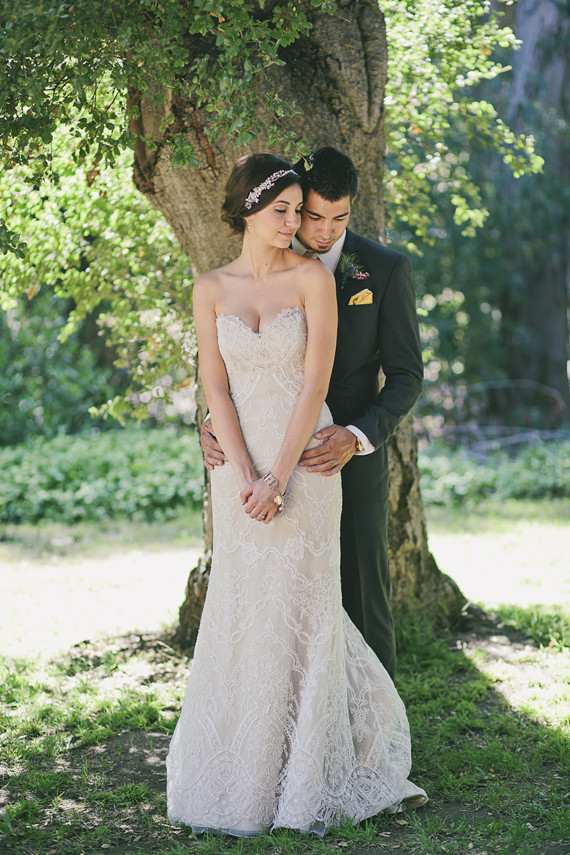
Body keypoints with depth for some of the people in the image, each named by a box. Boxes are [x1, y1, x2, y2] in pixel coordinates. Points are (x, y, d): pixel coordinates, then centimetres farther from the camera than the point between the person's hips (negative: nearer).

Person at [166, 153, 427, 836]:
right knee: (242, 612, 6)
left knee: (301, 609, 0)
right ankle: (241, 767, 20)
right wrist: (245, 476, -12)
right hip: (239, 465, 2)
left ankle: (305, 776, 14)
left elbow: (315, 382, -10)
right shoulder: (211, 288, 5)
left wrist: (278, 477, -15)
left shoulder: (314, 278, -3)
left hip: (305, 460, -2)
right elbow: (216, 389, 0)